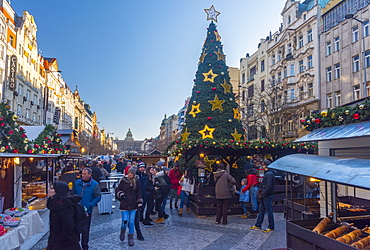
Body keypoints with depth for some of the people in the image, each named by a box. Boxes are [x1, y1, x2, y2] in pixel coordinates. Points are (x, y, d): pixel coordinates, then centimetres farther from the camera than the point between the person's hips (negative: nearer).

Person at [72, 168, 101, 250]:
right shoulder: (77, 182, 2)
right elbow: (73, 194, 11)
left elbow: (98, 197, -7)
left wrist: (89, 206, -15)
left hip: (87, 211, -2)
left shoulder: (95, 184, -7)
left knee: (85, 229, 9)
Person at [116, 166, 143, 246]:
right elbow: (118, 189, 6)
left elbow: (139, 192, 4)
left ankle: (131, 238, 19)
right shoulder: (123, 180, -4)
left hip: (133, 204, 1)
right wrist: (120, 194, -14)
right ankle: (123, 231, 30)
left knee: (132, 222, 3)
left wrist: (139, 202, -1)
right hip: (124, 204, -1)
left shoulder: (137, 181, 0)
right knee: (125, 221, -4)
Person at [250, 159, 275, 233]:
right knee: (261, 210, 15)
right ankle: (258, 225, 23)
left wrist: (263, 194, -20)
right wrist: (260, 189, 13)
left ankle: (271, 227, 12)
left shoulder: (269, 174, -17)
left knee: (269, 211, 1)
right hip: (264, 196, 10)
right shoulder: (267, 173, 15)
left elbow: (268, 186, -23)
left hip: (267, 196, -10)